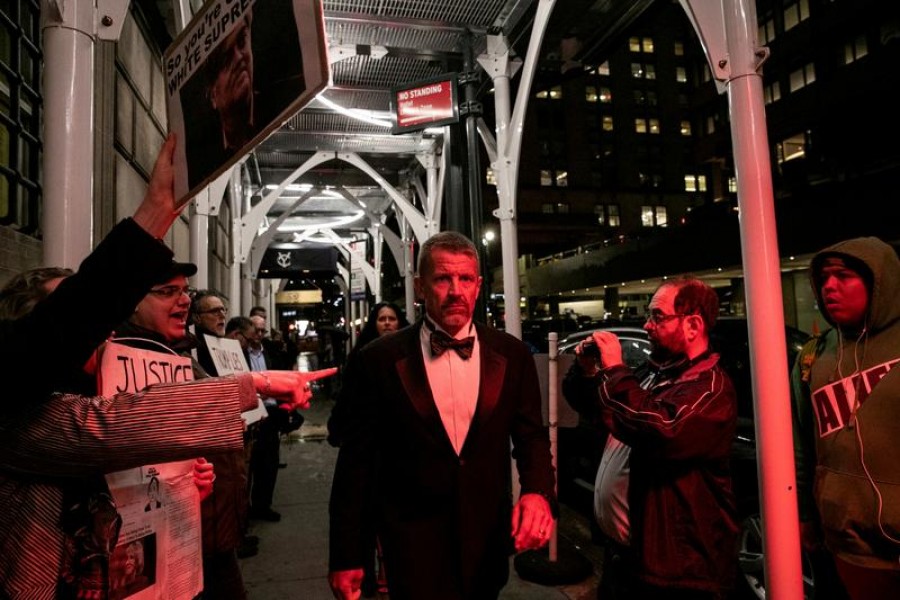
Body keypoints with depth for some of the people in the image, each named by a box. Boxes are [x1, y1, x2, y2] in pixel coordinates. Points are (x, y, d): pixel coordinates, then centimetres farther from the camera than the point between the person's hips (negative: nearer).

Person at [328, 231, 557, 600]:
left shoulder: (512, 355, -3)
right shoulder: (378, 361, -11)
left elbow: (531, 436, 3)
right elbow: (356, 461, -6)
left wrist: (538, 491, -17)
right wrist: (346, 555, -3)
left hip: (487, 540, 4)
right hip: (413, 544, -3)